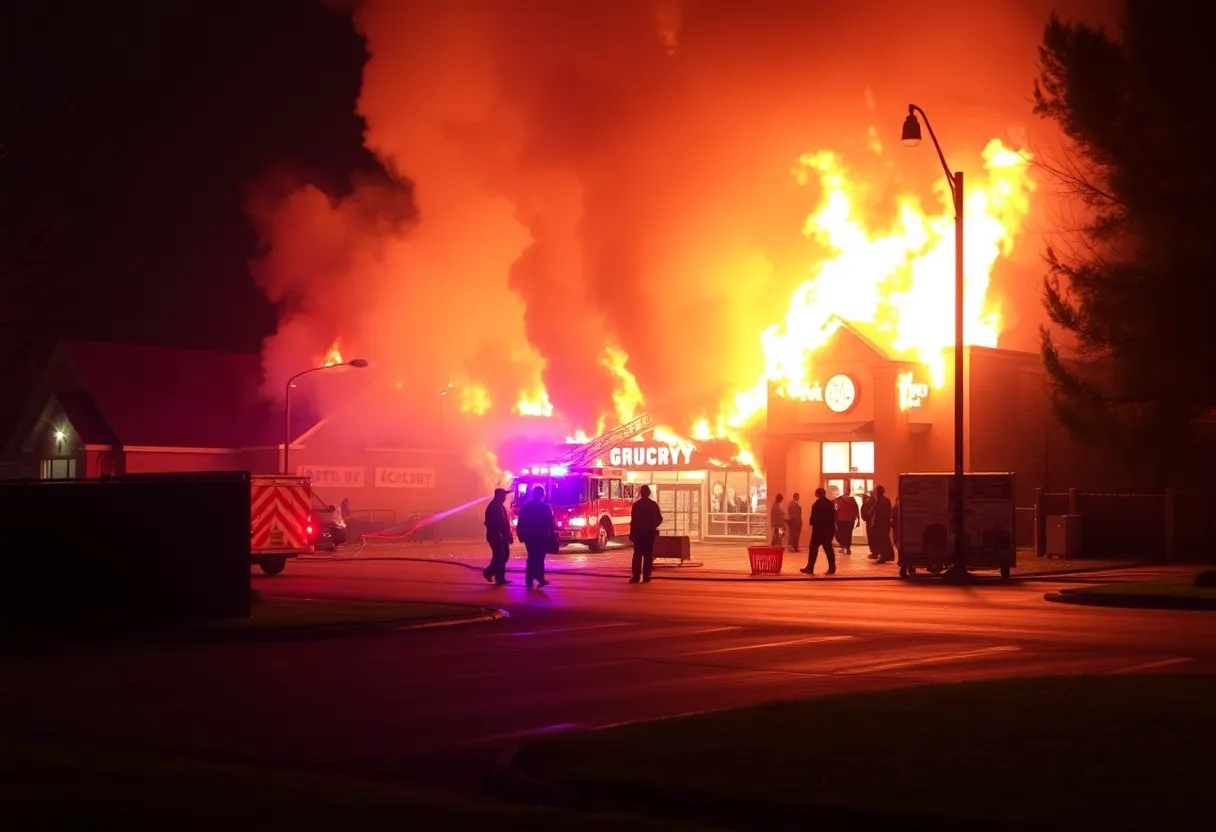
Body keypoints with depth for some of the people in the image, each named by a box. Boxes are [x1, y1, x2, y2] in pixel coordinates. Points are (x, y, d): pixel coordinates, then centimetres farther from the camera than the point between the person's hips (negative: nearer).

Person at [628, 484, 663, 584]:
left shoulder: (636, 505, -6)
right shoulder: (653, 504, -2)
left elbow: (633, 520, -7)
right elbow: (659, 519, 2)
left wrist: (632, 533, 0)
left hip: (638, 532, -1)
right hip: (650, 533, 1)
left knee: (637, 555, 2)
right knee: (648, 555, 5)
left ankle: (636, 576, -7)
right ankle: (646, 576, 0)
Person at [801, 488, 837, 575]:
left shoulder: (816, 505, -11)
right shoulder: (830, 504, 7)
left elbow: (813, 518, -12)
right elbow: (834, 517, 9)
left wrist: (812, 523, 7)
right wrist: (831, 526, 13)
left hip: (818, 529, -6)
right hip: (829, 529, 6)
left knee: (813, 548, -1)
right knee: (828, 548, 8)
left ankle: (810, 568, -2)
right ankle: (832, 568, 4)